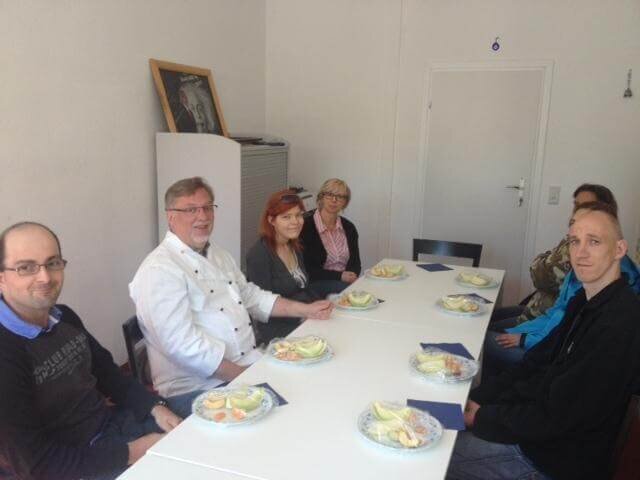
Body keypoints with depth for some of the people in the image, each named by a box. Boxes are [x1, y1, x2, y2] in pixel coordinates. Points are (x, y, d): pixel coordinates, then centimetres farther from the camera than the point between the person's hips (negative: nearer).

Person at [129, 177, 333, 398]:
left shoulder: (217, 254, 14)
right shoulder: (159, 270, -15)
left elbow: (250, 295, 24)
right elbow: (183, 346, -22)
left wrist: (306, 310, 16)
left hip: (251, 362, 9)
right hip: (200, 389, -9)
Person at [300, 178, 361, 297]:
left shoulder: (349, 228, 10)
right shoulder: (306, 227, -9)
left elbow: (355, 262, 13)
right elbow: (307, 269, -10)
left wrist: (351, 276, -11)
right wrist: (339, 276, -17)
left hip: (346, 280, 6)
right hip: (316, 283, -6)